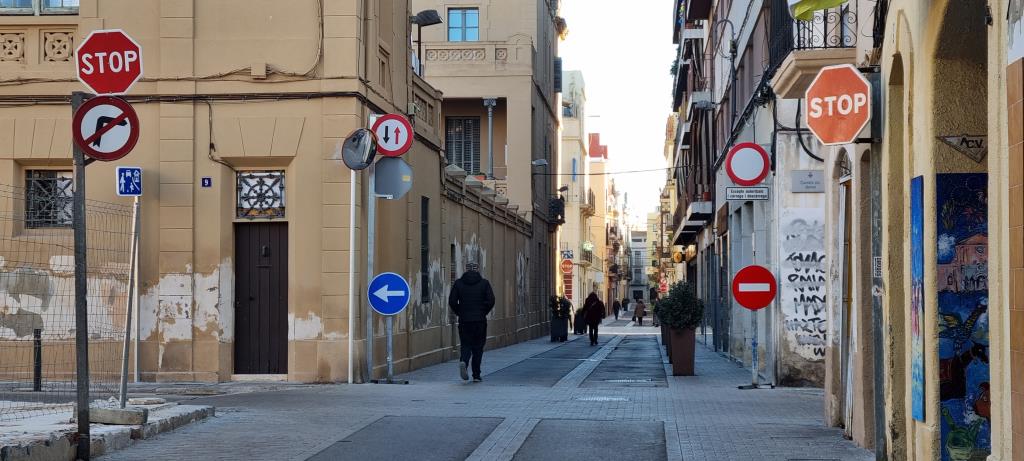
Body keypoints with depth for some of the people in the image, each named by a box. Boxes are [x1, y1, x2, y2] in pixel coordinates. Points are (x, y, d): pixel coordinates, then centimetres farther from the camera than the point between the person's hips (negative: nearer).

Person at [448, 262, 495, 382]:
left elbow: (452, 301, -3)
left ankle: (463, 362, -19)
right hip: (480, 320, -1)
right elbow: (491, 301, -8)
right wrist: (484, 312, 6)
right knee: (478, 347, 8)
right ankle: (476, 375, 9)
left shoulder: (459, 283, 2)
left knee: (466, 345, 11)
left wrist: (459, 313, 9)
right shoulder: (484, 283, -1)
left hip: (464, 320, 1)